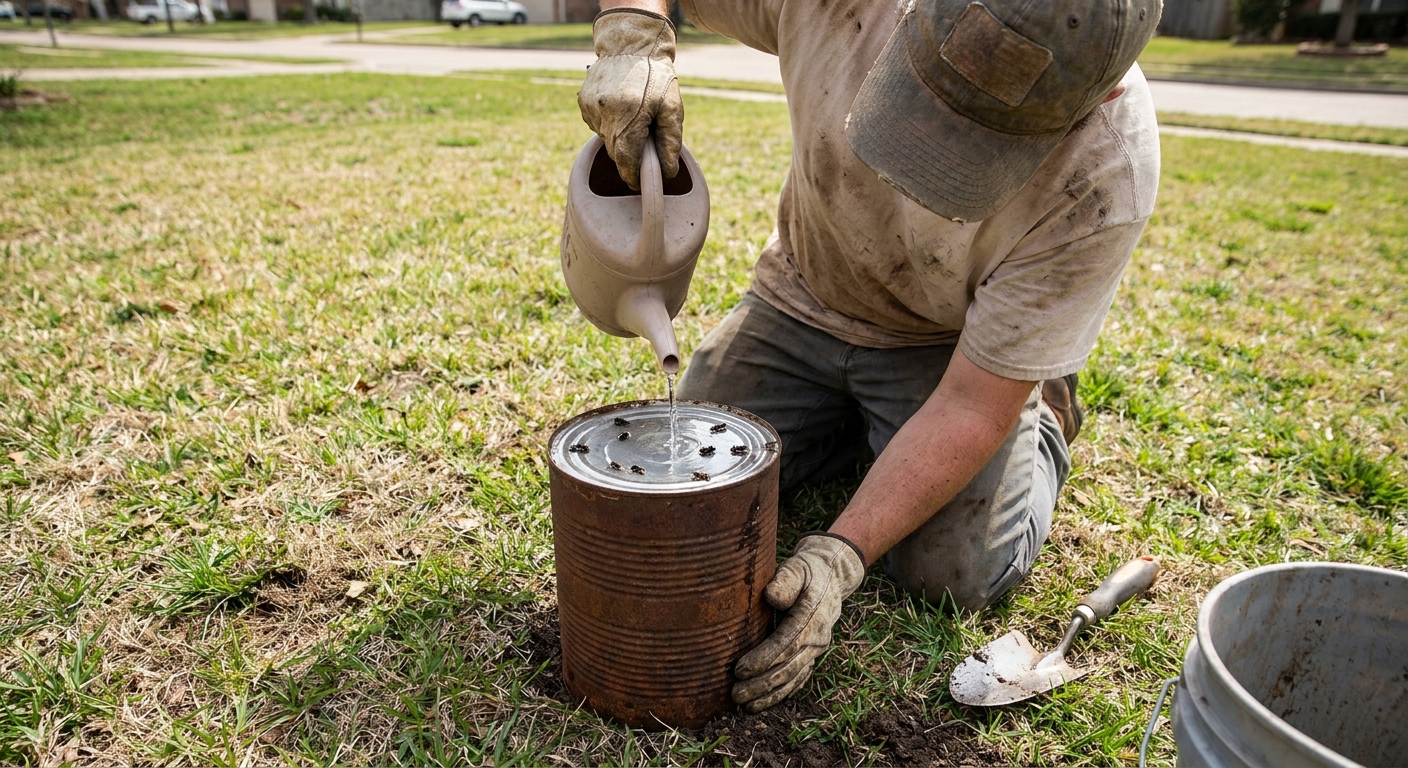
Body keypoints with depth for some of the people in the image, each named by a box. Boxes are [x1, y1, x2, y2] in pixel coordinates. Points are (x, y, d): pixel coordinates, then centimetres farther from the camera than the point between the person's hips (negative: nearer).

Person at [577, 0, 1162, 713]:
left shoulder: (1104, 182, -33)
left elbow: (973, 407, -27)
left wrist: (840, 555, -31)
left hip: (951, 340, -2)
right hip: (804, 297, 3)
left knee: (954, 577, -15)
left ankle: (1045, 416, 17)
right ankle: (867, 425, 23)